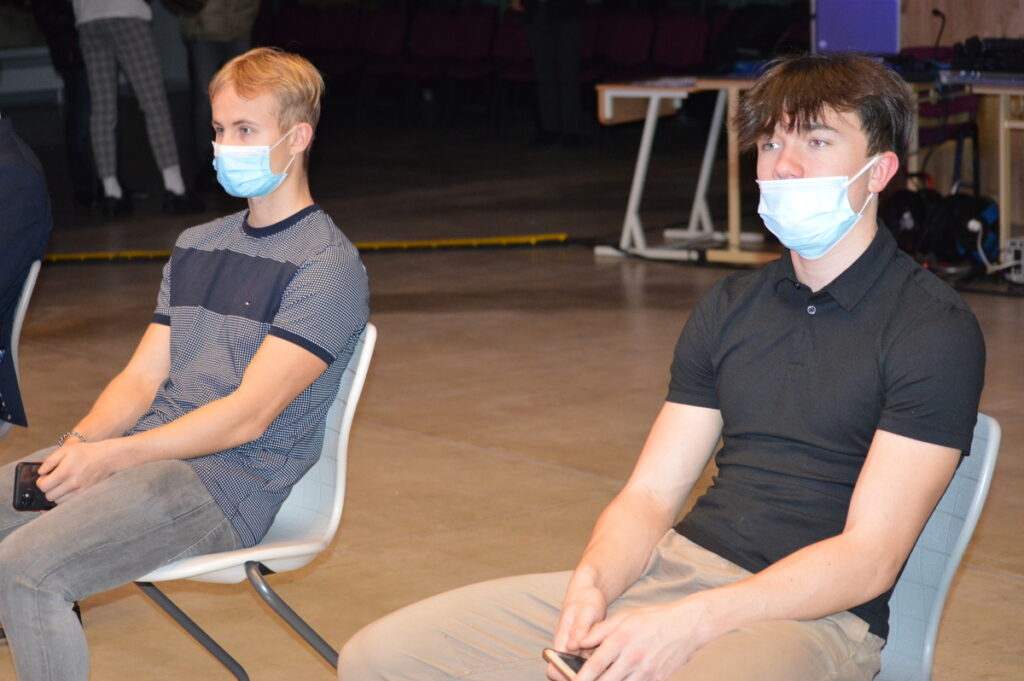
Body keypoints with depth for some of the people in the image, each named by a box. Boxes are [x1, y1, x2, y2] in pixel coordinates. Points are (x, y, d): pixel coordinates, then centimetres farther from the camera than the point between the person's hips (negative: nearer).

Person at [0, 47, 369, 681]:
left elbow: (249, 415, -15)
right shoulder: (198, 246, 19)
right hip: (144, 451, 8)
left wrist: (112, 456, -19)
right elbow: (142, 378, 14)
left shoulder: (328, 266, -7)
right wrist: (81, 441, -7)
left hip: (224, 487, -8)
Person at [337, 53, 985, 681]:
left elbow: (867, 560, -12)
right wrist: (593, 584, -9)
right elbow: (651, 495, 13)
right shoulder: (732, 307, 17)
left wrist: (686, 623, -22)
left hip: (811, 616, -7)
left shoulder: (934, 328, -5)